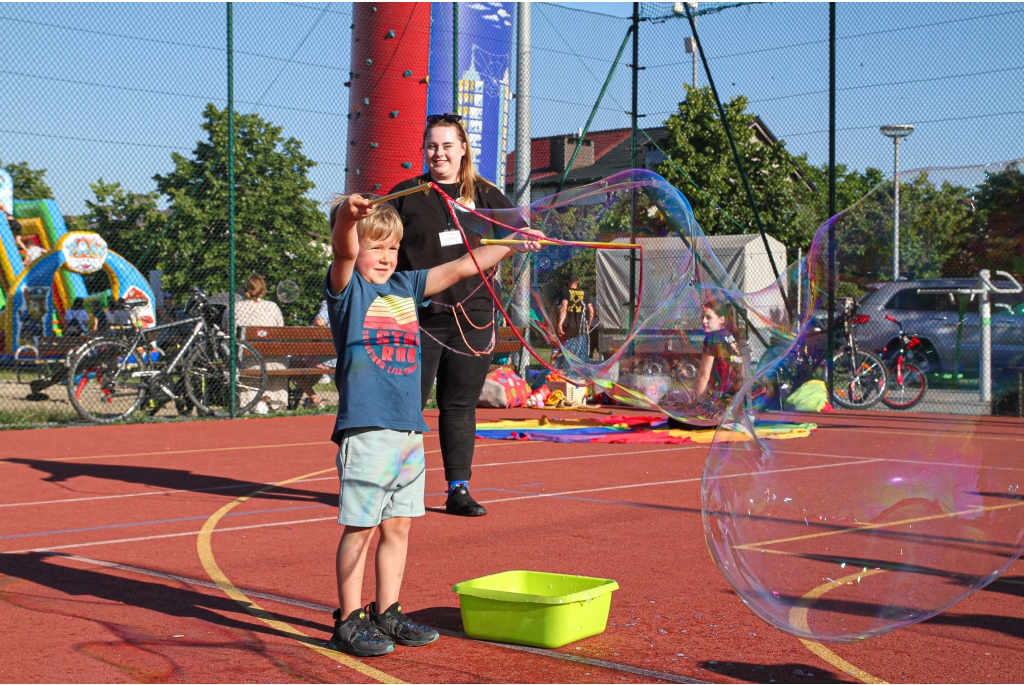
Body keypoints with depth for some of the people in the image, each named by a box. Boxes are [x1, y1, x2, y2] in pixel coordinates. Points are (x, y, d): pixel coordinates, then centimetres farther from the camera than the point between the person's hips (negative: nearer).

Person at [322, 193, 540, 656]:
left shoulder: (406, 287, 15)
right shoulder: (346, 288, -2)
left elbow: (461, 267, 16)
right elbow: (344, 252, -23)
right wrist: (347, 215, -43)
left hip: (409, 428, 7)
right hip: (366, 427, -6)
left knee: (398, 526, 13)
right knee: (360, 527, -1)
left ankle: (387, 614, 24)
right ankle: (349, 622, 9)